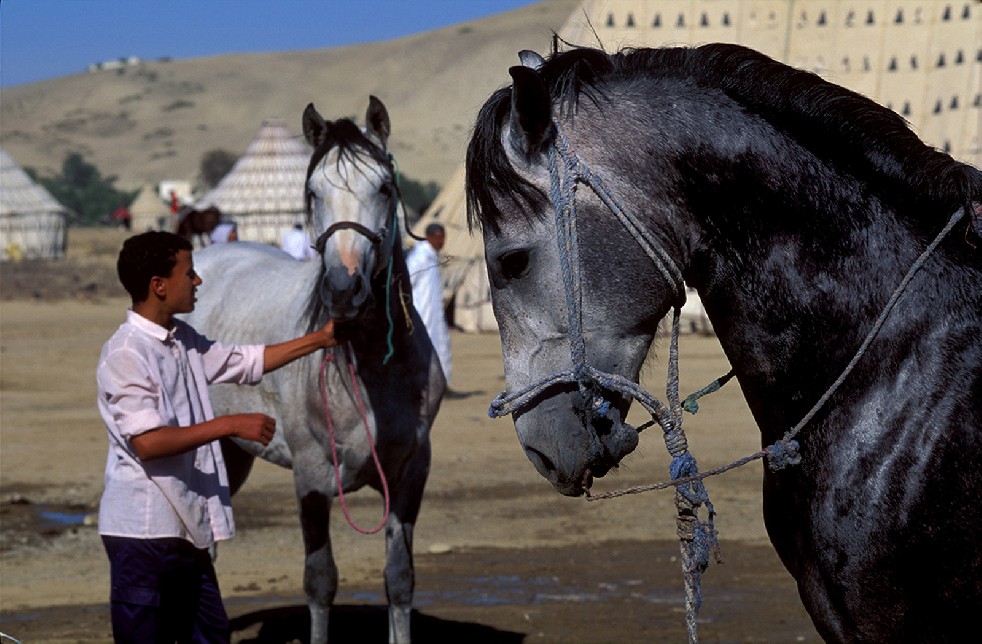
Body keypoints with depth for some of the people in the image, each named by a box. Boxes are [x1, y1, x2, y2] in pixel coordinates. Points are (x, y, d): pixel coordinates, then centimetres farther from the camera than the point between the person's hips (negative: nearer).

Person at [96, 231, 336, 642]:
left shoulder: (184, 340, 9)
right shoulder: (124, 354, -17)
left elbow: (248, 363, 24)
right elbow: (148, 442, -25)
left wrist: (321, 339, 23)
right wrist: (231, 425, -23)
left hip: (187, 527, 9)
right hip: (144, 531, -9)